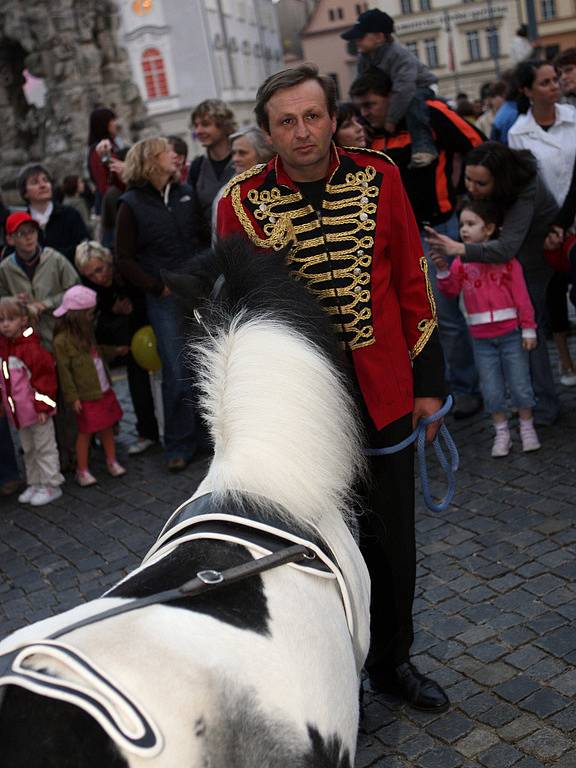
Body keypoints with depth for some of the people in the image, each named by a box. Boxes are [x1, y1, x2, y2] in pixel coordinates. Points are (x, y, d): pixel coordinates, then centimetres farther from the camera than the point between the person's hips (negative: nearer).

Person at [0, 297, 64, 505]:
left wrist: (43, 406, -18)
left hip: (36, 410, -8)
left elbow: (45, 376, -18)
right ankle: (35, 484, 32)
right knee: (28, 450, 19)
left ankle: (51, 486, 14)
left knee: (45, 448, 4)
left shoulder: (31, 348, -18)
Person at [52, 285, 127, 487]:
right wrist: (72, 397, -16)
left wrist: (115, 350, 19)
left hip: (104, 390, 7)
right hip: (86, 396, -7)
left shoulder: (87, 332, 8)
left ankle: (112, 461, 29)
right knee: (85, 432, 3)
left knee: (107, 427, 15)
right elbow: (64, 372, -17)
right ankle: (82, 471, 16)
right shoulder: (62, 341, -18)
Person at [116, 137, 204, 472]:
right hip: (165, 297, -3)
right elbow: (125, 259, 1)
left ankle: (208, 433, 20)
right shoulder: (132, 204, 0)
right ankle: (180, 446, 9)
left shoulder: (186, 193, 10)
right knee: (177, 372, -4)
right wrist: (158, 287, -6)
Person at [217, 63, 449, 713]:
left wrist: (427, 380, 5)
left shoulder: (378, 177, -2)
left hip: (385, 396, 3)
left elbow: (412, 282, 4)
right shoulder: (241, 203, -9)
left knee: (393, 541, 15)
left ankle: (392, 661, 38)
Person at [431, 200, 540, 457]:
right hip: (481, 338, 2)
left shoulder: (506, 258, -4)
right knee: (491, 390, 8)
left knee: (520, 384, 6)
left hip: (510, 333, -2)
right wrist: (442, 271, -24)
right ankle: (501, 432, 21)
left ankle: (527, 428, 23)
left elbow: (521, 295, -3)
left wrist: (528, 329, -4)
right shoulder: (461, 261, 2)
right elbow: (451, 290, -7)